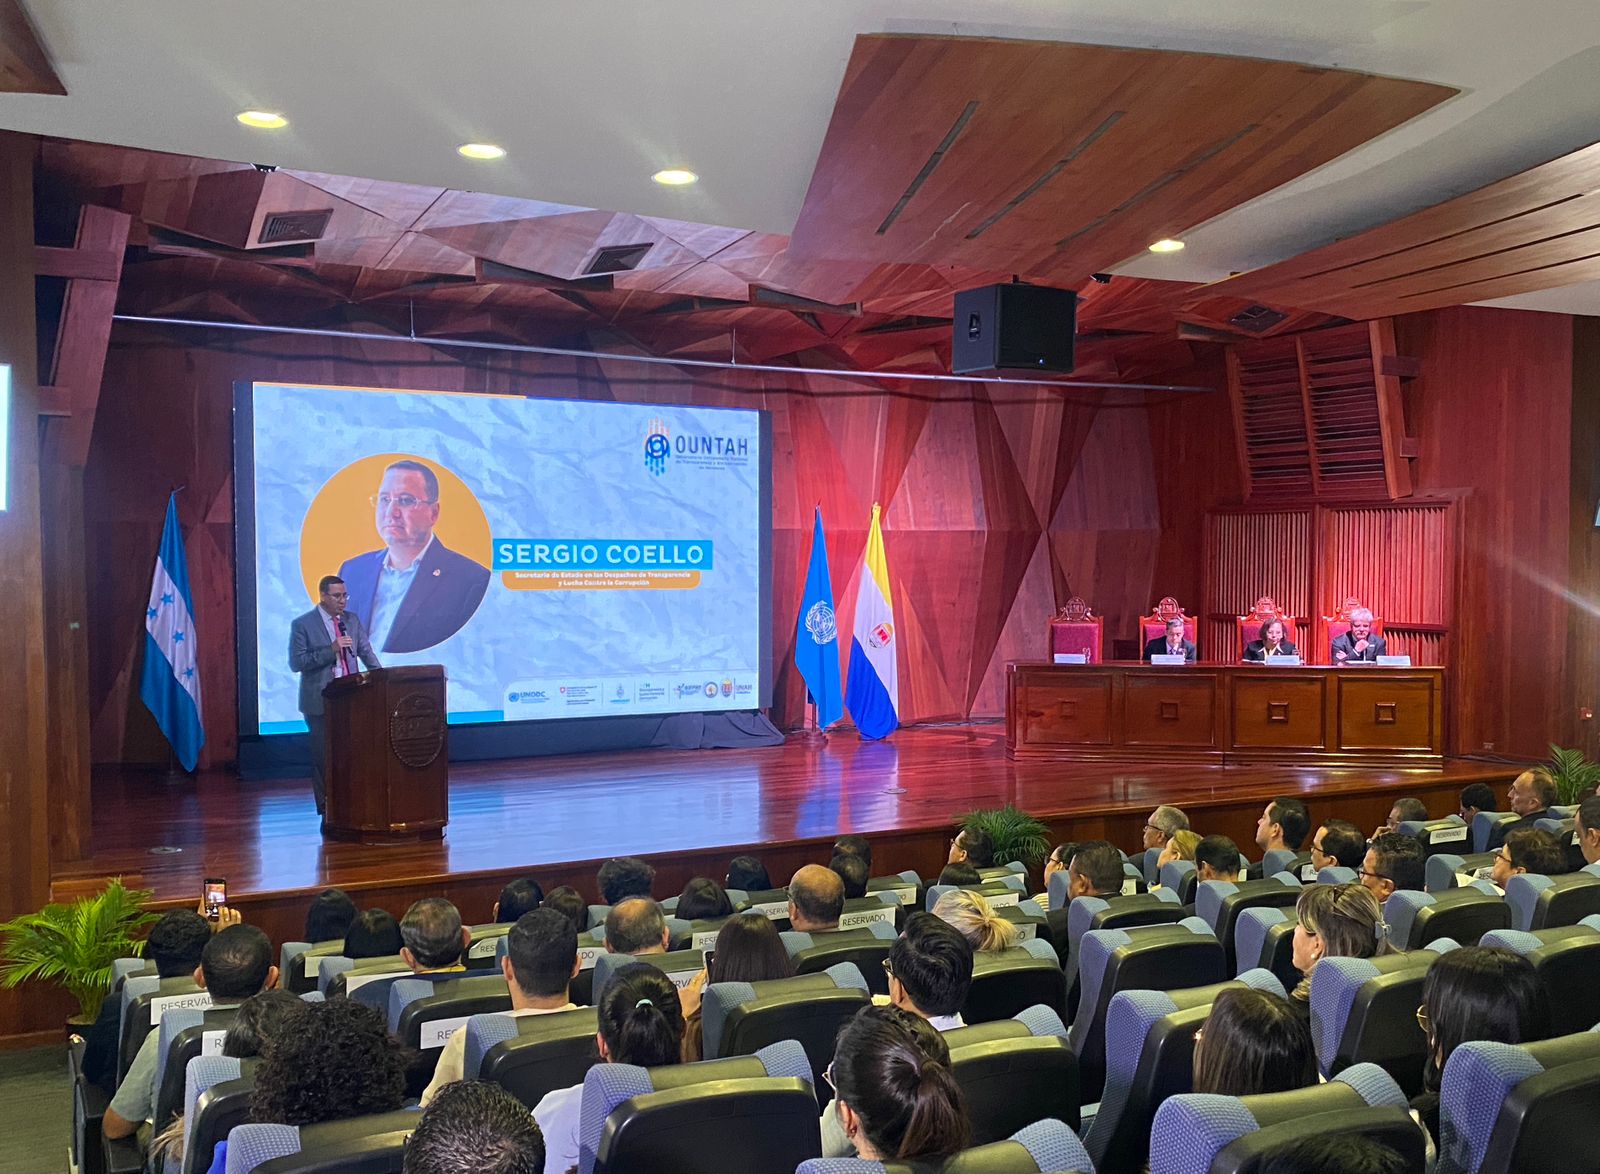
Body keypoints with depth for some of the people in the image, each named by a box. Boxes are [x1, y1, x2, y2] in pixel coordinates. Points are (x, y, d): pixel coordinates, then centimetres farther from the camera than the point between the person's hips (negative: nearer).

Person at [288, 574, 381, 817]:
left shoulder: (352, 620, 9)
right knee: (324, 757, 2)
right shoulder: (302, 624, -5)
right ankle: (327, 812, 11)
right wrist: (331, 649, -19)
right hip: (320, 703, -4)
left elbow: (366, 653, 9)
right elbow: (296, 663, -10)